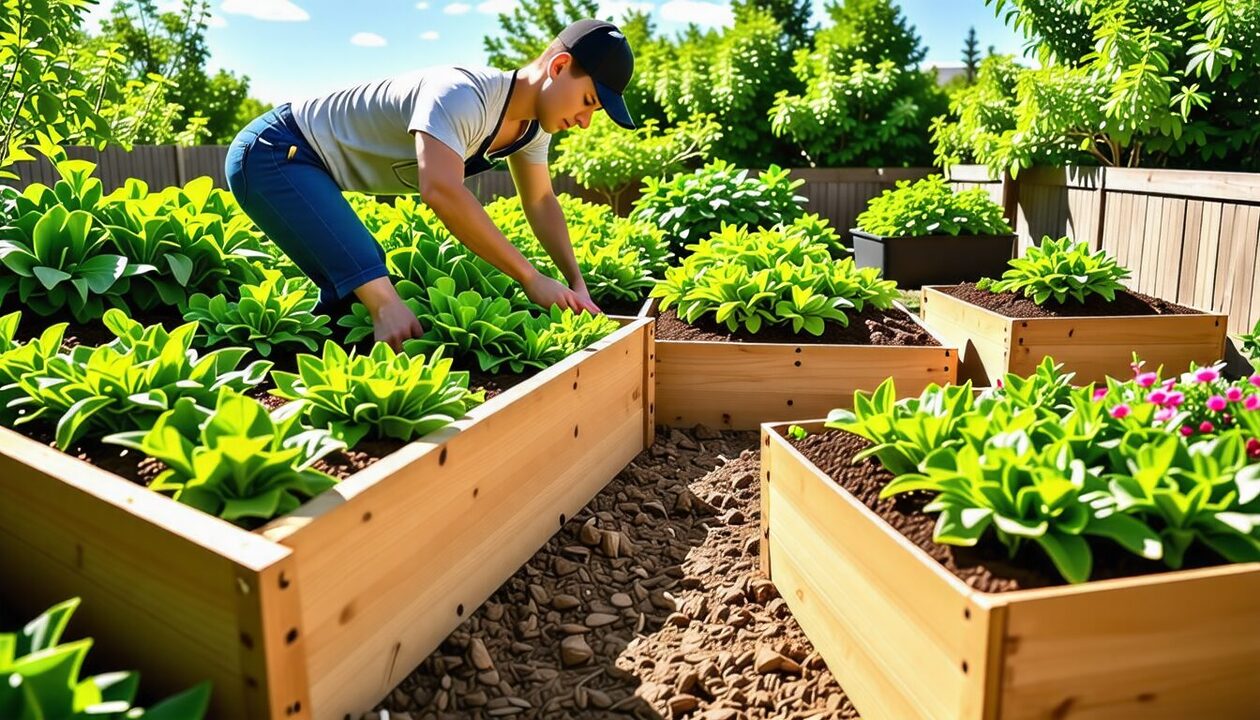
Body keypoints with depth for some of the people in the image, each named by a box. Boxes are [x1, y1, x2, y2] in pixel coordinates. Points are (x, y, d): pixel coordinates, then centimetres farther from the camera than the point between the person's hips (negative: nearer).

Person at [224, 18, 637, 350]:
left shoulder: (532, 125, -1)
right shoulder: (463, 97, -31)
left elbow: (540, 201, 9)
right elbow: (441, 192, -44)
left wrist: (576, 282, -2)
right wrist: (531, 279, -39)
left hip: (305, 164, 10)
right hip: (271, 154, -9)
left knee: (358, 293, 14)